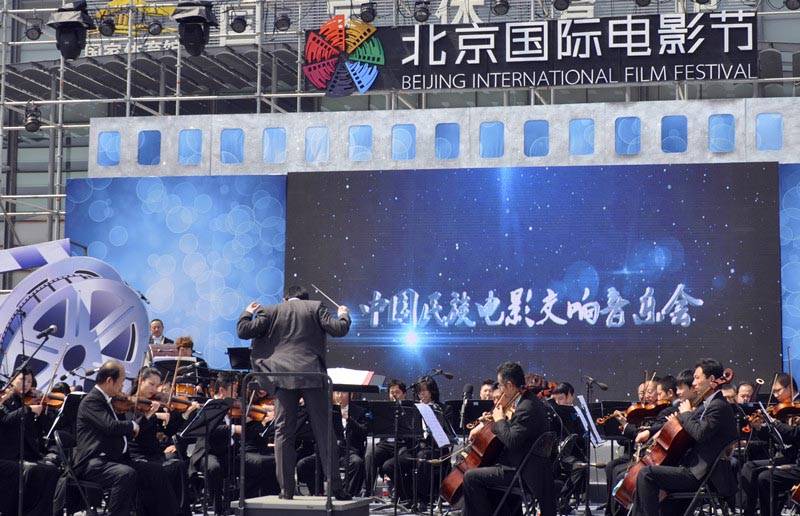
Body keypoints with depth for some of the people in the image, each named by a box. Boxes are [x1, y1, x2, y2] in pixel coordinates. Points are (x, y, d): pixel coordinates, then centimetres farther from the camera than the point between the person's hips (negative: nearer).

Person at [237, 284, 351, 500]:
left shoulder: (270, 311, 9)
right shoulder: (316, 307, 8)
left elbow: (243, 331, 5)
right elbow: (339, 329, 1)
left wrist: (247, 313, 25)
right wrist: (343, 314, 22)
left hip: (283, 377, 0)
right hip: (312, 375, 0)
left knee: (283, 432, 4)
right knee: (324, 431, 4)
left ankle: (287, 489, 1)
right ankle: (335, 486, 3)